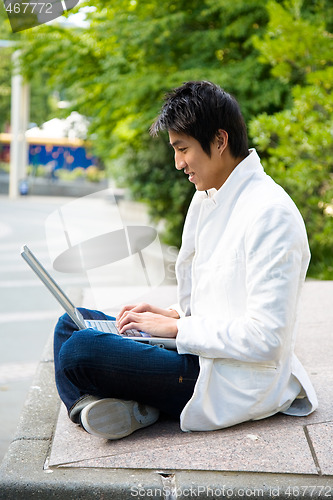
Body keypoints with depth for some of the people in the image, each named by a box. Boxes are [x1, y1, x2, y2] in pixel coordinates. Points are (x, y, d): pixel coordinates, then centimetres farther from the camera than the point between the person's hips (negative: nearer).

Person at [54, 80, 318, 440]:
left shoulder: (271, 214, -19)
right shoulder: (206, 198, 11)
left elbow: (266, 339, -23)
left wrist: (177, 327, -16)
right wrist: (174, 314, 4)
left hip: (236, 384, -10)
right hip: (204, 353, 11)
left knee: (78, 350, -26)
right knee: (72, 323, 9)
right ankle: (96, 404, -12)